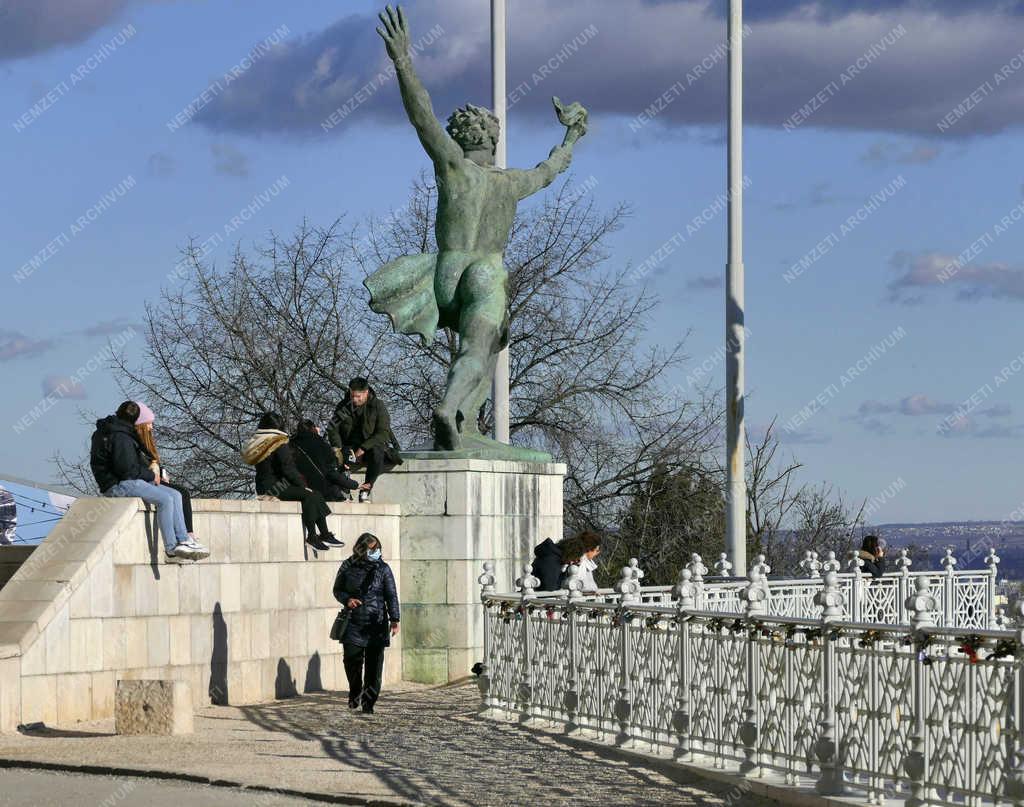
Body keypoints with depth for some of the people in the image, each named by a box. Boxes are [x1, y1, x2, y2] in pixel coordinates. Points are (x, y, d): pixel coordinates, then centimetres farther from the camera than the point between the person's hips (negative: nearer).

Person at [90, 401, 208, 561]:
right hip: (118, 485, -11)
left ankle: (183, 540, -7)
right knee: (165, 499, -22)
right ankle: (171, 548, -17)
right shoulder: (120, 437, -17)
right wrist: (151, 475, -7)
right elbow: (127, 470, -21)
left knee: (175, 495, 2)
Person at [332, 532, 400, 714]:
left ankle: (368, 702, 6)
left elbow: (391, 596, 0)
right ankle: (355, 692, 20)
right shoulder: (348, 567, 5)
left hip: (377, 624, 0)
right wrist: (347, 599, -8)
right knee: (352, 660, -7)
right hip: (353, 623, 1)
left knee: (374, 665, -2)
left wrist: (394, 620, -8)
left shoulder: (383, 569, 2)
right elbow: (337, 590, 14)